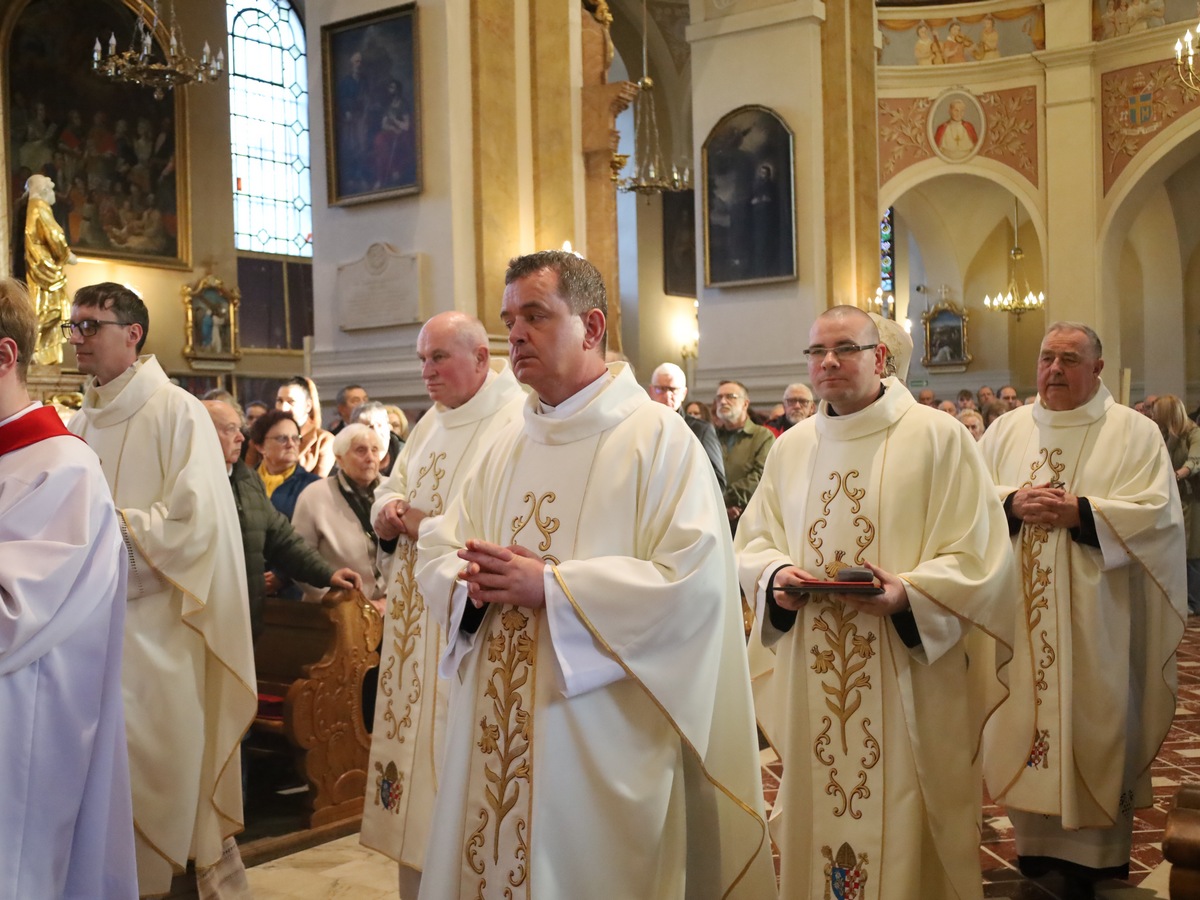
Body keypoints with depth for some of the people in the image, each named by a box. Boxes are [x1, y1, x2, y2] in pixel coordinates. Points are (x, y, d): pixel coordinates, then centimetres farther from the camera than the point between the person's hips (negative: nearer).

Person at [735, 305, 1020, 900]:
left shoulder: (939, 438, -6)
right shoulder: (790, 448, 10)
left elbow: (976, 555, -9)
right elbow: (752, 542, 13)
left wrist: (908, 594, -24)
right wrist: (776, 575, -8)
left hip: (907, 678, -4)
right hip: (813, 675, 4)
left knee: (903, 824, 6)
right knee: (816, 807, 13)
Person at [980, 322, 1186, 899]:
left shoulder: (1134, 432, 0)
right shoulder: (1006, 430, 10)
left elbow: (1158, 511, -8)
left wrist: (1079, 512, -18)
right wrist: (1013, 503, -14)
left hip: (1096, 619, -3)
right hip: (1021, 615, 3)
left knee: (1093, 722, 2)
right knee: (1025, 717, 5)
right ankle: (1035, 837, 18)